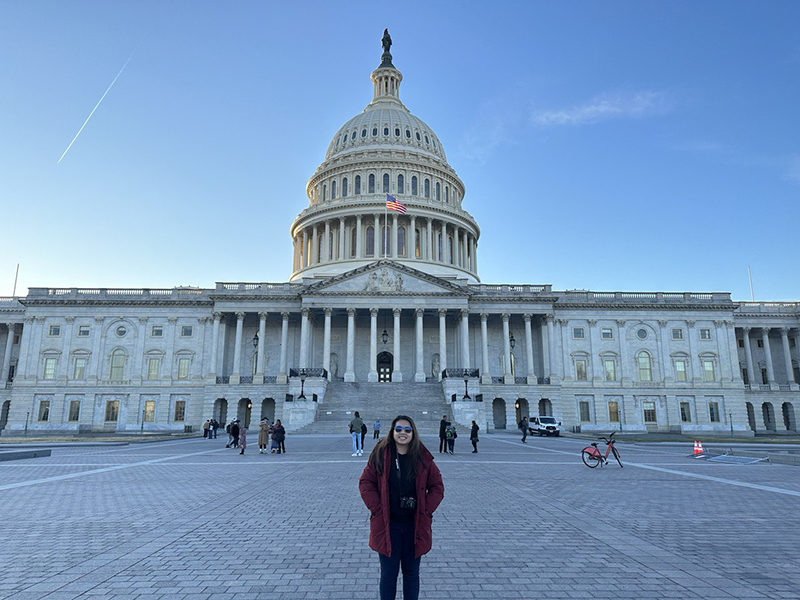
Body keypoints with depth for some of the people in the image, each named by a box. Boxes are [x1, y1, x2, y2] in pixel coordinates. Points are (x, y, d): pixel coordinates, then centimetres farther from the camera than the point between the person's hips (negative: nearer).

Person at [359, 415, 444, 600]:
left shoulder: (423, 458, -2)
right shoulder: (379, 455, -4)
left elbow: (437, 486, 5)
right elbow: (365, 483, -1)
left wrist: (426, 510, -5)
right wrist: (377, 508, -9)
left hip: (415, 525, 1)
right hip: (387, 525, -1)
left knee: (412, 572, 15)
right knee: (388, 573, 10)